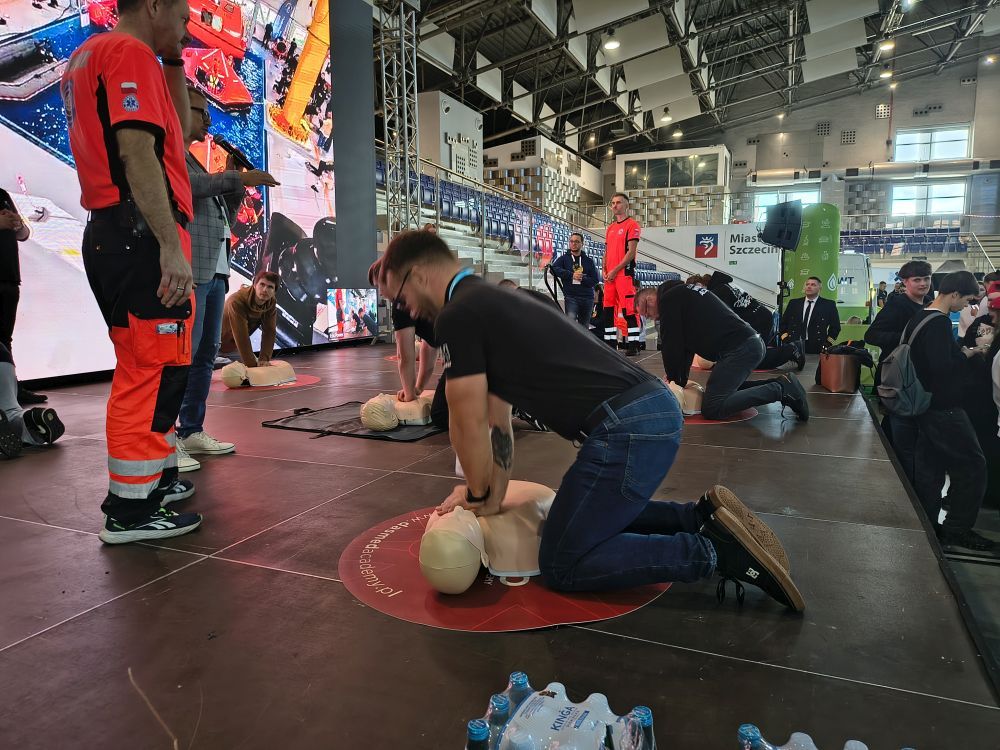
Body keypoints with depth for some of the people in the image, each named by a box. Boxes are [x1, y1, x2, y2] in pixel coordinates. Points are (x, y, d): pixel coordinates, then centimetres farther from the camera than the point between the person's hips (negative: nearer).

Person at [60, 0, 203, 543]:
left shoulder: (88, 55, 25)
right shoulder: (131, 54, -7)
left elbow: (178, 130, 29)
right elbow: (138, 152, -20)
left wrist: (172, 62, 22)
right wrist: (171, 245, -26)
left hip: (110, 235, 11)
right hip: (141, 236, -11)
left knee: (144, 369, 17)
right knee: (156, 371, -8)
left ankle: (155, 477, 28)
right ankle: (131, 509, -3)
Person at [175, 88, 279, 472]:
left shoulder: (193, 160, 27)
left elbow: (223, 218, 24)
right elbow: (187, 184, -18)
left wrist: (235, 186, 11)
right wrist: (239, 176, -12)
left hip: (214, 270, 9)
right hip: (188, 267, -9)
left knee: (205, 354, 9)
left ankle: (192, 431, 16)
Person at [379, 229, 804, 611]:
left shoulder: (457, 318, -8)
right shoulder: (489, 304, 23)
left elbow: (469, 424, -3)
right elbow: (497, 421, 24)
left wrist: (477, 495, 14)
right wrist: (493, 496, 23)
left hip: (626, 430, -10)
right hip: (655, 411, 10)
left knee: (561, 566, 5)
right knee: (601, 517, 31)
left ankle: (717, 553, -2)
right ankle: (704, 518, 17)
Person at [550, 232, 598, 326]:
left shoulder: (588, 261, 12)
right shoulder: (564, 258, 9)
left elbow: (595, 280, 3)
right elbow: (554, 269, -10)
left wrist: (583, 278, -16)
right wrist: (571, 275, -18)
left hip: (587, 297, 3)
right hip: (571, 297, -3)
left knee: (584, 326, 8)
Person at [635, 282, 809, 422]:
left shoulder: (668, 299, -5)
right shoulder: (681, 293, 26)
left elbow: (671, 345, -4)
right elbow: (685, 342, 26)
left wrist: (674, 379, 9)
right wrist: (679, 378, 21)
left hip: (739, 349, -10)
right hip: (752, 343, 10)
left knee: (712, 409, -14)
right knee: (724, 387, 28)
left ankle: (780, 390, -11)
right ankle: (780, 386, 14)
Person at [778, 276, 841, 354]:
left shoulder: (829, 305, 5)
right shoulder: (793, 303, 12)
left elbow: (835, 327, 9)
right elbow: (783, 323, 15)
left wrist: (827, 343, 1)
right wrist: (785, 339, 3)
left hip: (817, 348, -2)